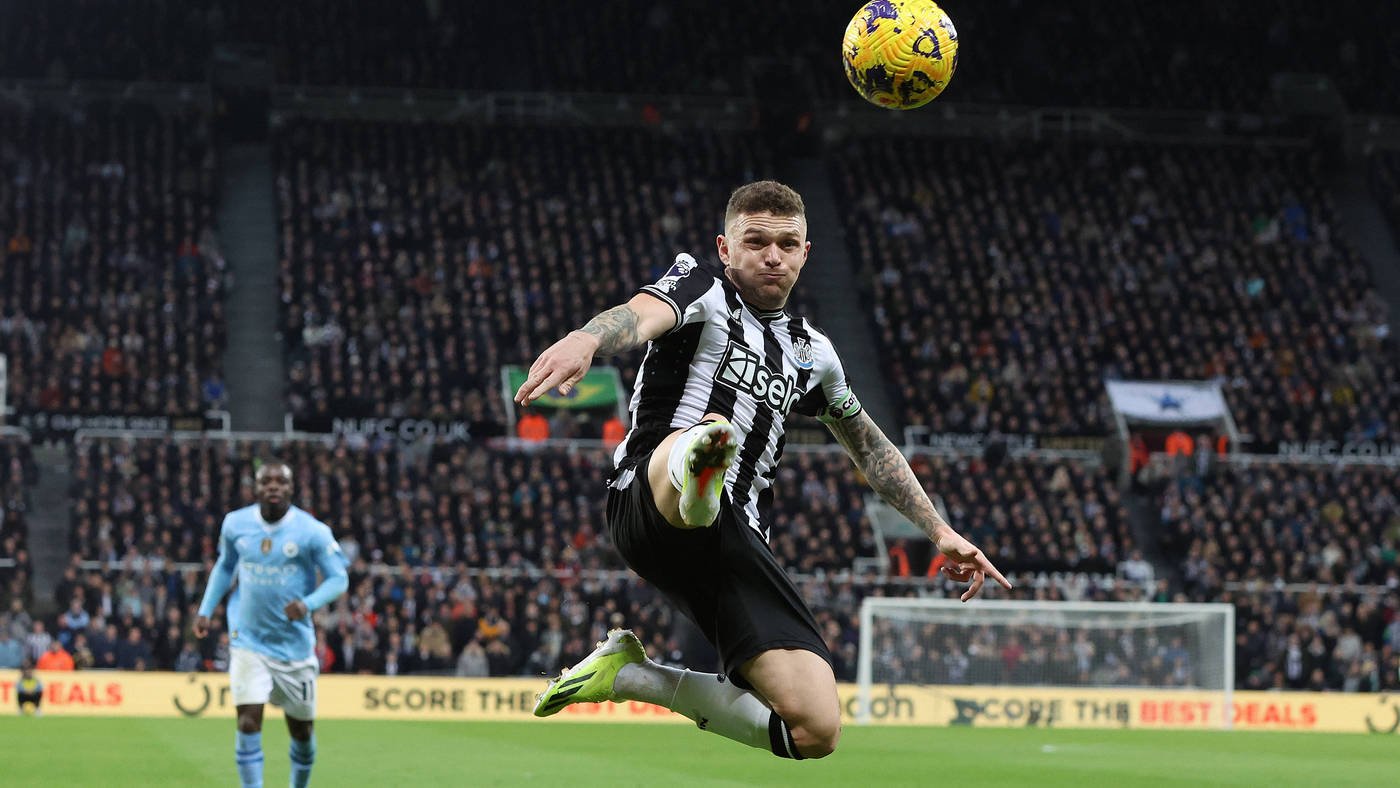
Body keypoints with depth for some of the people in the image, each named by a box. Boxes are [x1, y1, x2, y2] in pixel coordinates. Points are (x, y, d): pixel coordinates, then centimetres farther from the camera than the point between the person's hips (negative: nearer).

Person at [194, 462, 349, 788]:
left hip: (294, 644, 0)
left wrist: (308, 603, -26)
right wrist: (205, 610, 8)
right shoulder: (235, 524, -1)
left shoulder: (312, 531, -11)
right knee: (249, 721, -16)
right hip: (248, 642, 0)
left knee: (302, 729, 11)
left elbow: (339, 578, -8)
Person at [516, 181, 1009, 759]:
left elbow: (869, 446, 40)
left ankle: (631, 674, 5)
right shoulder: (700, 287, 8)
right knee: (710, 433, -41)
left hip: (738, 547, 6)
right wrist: (586, 339, -42)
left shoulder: (809, 352, 26)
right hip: (650, 499, -6)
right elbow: (643, 315, -17)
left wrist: (941, 532, 34)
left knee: (817, 731, -11)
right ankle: (697, 472, -79)